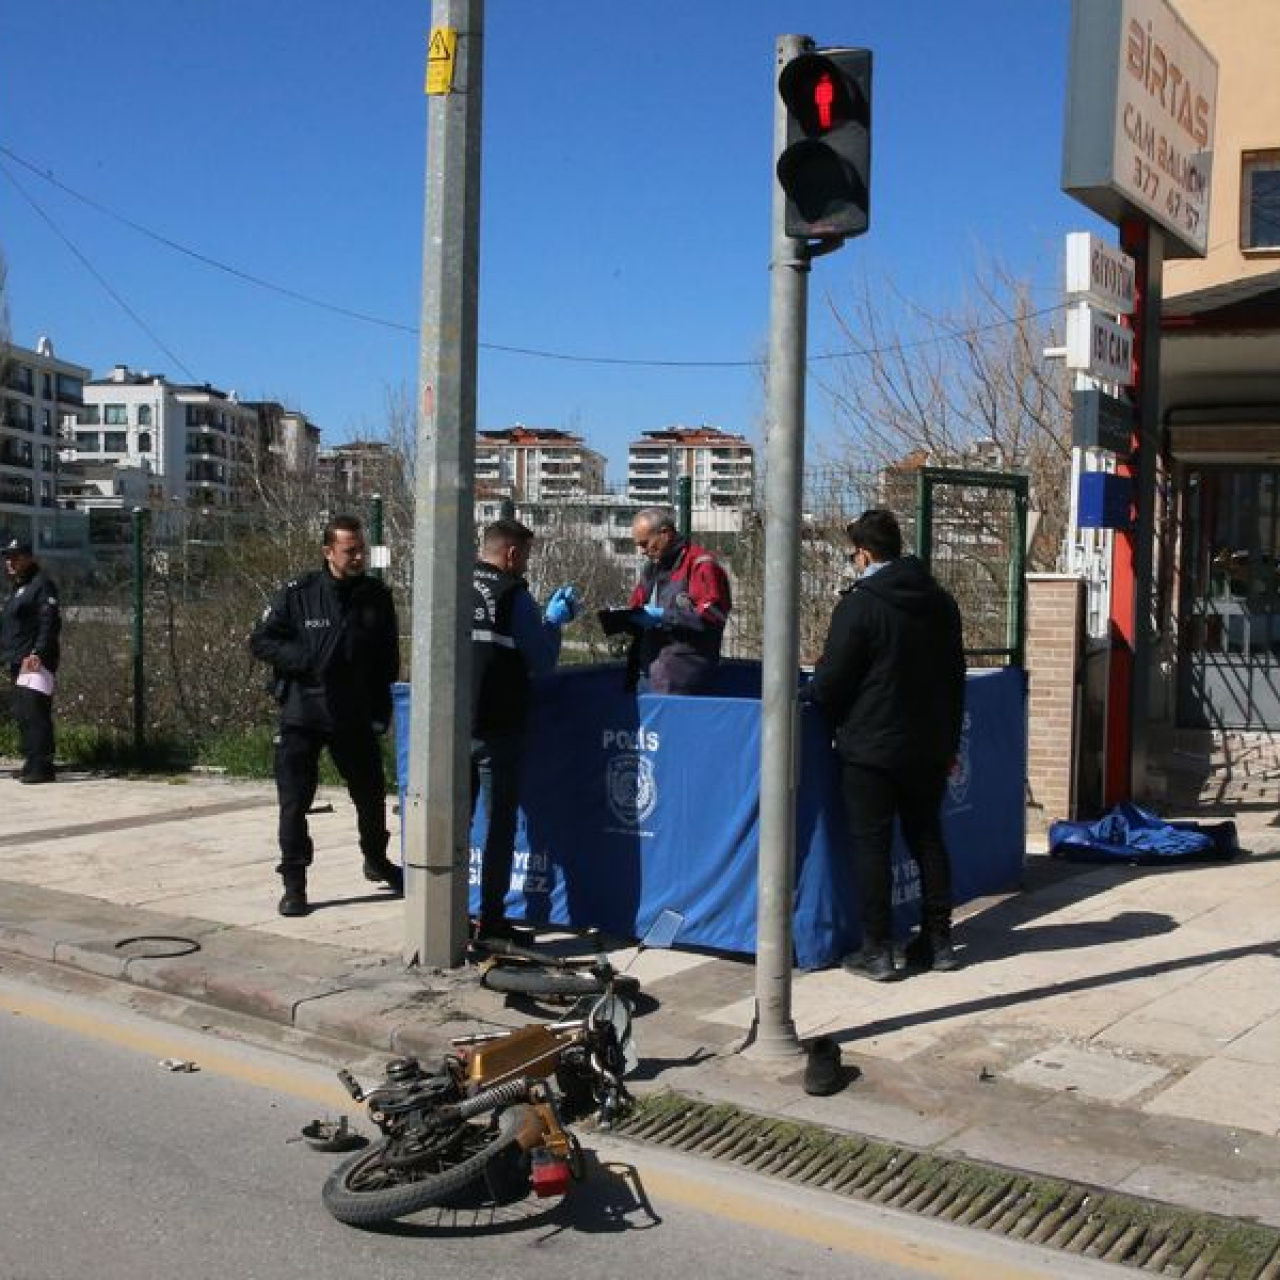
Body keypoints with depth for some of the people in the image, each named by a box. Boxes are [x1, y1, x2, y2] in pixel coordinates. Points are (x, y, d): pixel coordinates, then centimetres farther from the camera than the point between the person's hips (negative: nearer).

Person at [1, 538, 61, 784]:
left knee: (34, 712, -16)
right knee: (22, 713, 12)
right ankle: (32, 764, 19)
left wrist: (37, 653, -26)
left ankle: (42, 767, -20)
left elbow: (50, 623, -17)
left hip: (35, 661, -10)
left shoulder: (41, 583, -7)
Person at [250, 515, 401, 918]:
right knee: (294, 802, -1)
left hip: (356, 717, 3)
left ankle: (377, 861, 40)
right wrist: (307, 659, -18)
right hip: (302, 715, -3)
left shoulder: (377, 596, 1)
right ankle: (294, 884, 11)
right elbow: (260, 641, -4)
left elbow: (389, 659, 8)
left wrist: (381, 710, 2)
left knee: (372, 794, 15)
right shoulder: (298, 594, -8)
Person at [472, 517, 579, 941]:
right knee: (500, 822, 4)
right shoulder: (512, 594, -10)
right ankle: (490, 918, 5)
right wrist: (554, 619, 10)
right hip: (498, 727, -5)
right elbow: (542, 660, -8)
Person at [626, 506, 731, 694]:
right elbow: (637, 606, 28)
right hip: (649, 670, 8)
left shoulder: (701, 564, -8)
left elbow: (712, 615, -18)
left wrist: (664, 616, -16)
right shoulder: (652, 567, 21)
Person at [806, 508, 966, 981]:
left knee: (871, 845, 1)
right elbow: (955, 676, 14)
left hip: (871, 746, -6)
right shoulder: (940, 602, 8)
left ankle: (877, 950, 3)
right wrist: (950, 741, 21)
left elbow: (831, 680, -14)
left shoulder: (858, 604, -14)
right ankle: (938, 940, 19)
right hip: (929, 746, 6)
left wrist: (807, 698, 8)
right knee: (927, 838, 14)